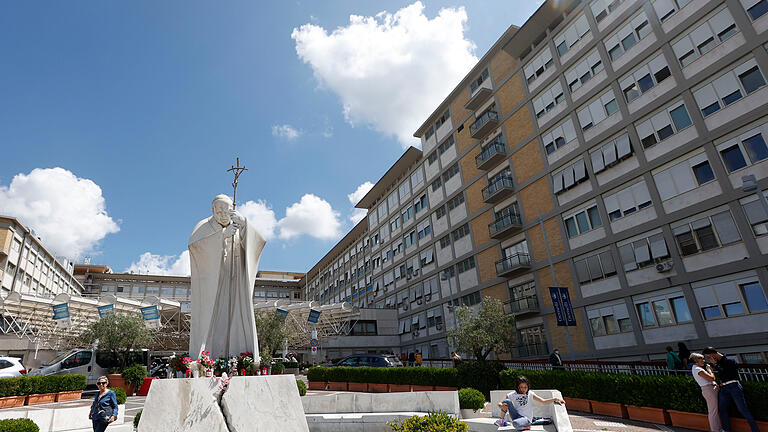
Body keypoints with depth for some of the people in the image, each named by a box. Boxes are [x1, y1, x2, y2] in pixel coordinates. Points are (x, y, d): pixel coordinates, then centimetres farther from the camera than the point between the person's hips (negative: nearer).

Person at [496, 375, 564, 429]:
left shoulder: (530, 394, 0)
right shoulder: (512, 395, -1)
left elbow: (543, 401, -4)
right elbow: (500, 403, -1)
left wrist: (555, 399, -18)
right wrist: (501, 406, -25)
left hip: (526, 418, -2)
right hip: (516, 416, 2)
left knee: (515, 423, -38)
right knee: (507, 401, -23)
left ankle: (527, 425, -2)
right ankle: (502, 420, -2)